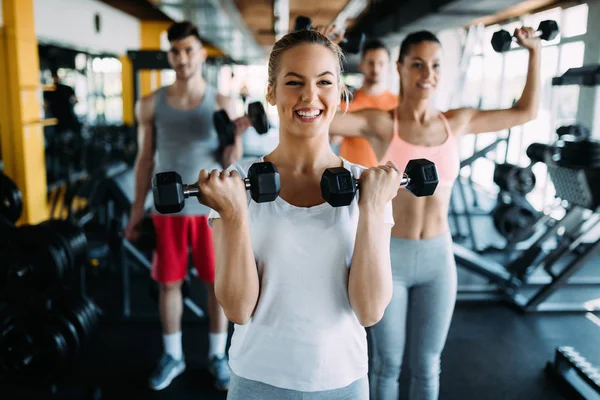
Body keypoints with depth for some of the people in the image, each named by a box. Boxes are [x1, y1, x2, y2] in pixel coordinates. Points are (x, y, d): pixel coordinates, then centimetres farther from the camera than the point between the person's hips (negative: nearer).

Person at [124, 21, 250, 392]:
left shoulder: (222, 103, -4)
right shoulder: (151, 104, 1)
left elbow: (230, 161, -5)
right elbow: (146, 158, 7)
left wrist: (237, 135, -25)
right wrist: (137, 208, 6)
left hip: (211, 207, -1)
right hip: (168, 208, 2)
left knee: (218, 282, 7)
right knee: (169, 281, 10)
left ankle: (218, 355, 26)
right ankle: (173, 355, 30)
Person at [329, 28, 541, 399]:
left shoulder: (457, 121, 1)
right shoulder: (380, 124, -10)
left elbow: (526, 112, 14)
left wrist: (535, 52, 13)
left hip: (439, 258, 3)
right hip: (389, 256, -3)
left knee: (427, 366, 18)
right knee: (387, 363, 15)